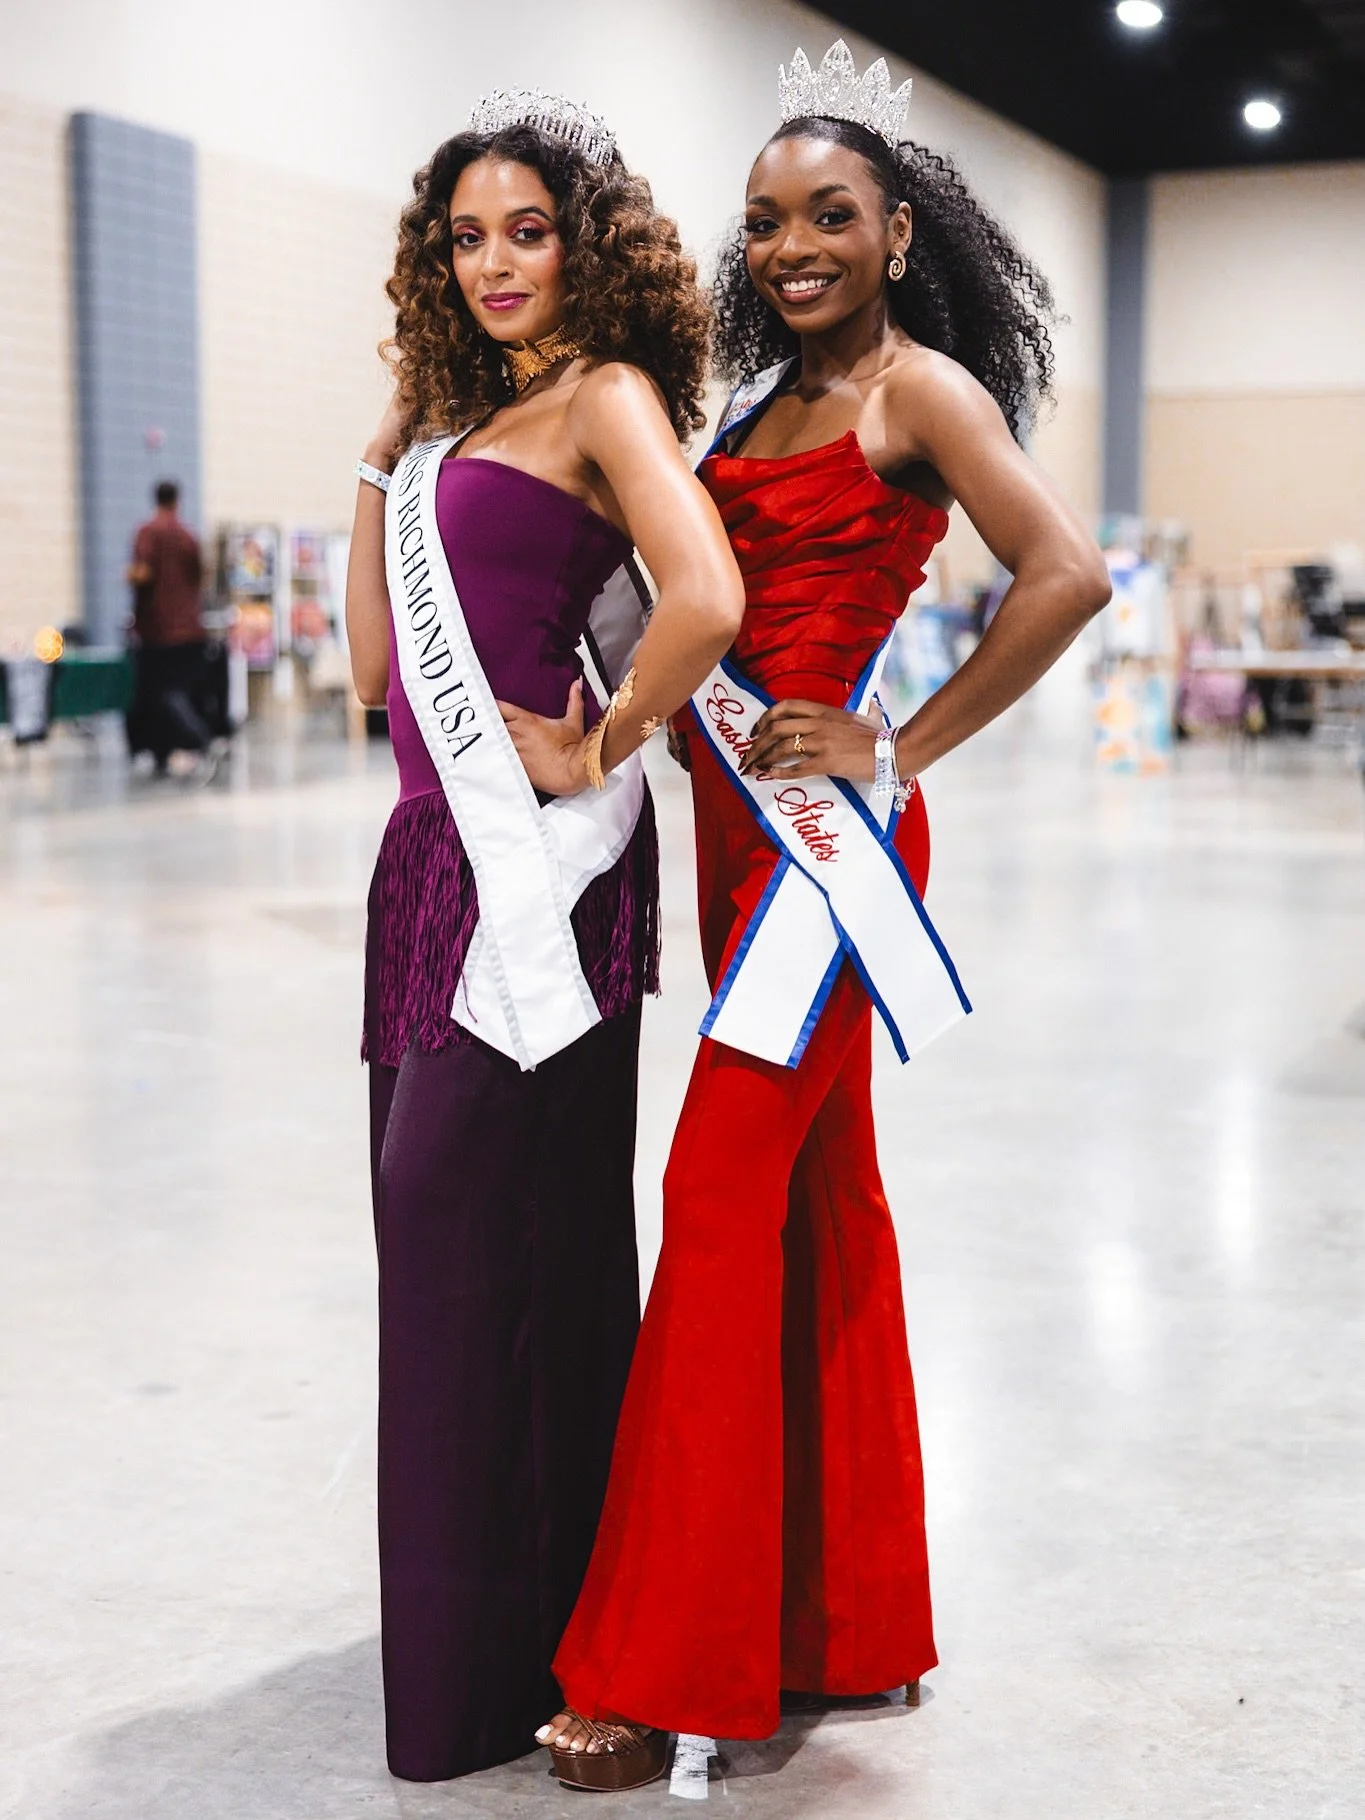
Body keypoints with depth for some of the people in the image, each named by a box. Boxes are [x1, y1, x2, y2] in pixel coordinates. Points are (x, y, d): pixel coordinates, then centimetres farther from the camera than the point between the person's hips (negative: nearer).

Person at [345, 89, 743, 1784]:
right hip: (436, 846, 9)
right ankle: (466, 1605, 29)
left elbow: (704, 598, -26)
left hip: (537, 862, -9)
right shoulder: (463, 417, 19)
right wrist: (385, 450, 14)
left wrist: (600, 756, -15)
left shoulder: (605, 396, -8)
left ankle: (508, 1654, 10)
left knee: (489, 1213, -5)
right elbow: (379, 659, 16)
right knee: (435, 1211, 13)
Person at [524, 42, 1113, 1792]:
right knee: (817, 1199, 12)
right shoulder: (765, 406, 16)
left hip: (822, 832, -8)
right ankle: (840, 1617, 23)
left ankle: (662, 1666, 1)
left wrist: (896, 749, -16)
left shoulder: (921, 386, -7)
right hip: (744, 828, 8)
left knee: (724, 1204, -8)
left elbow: (1066, 576, -19)